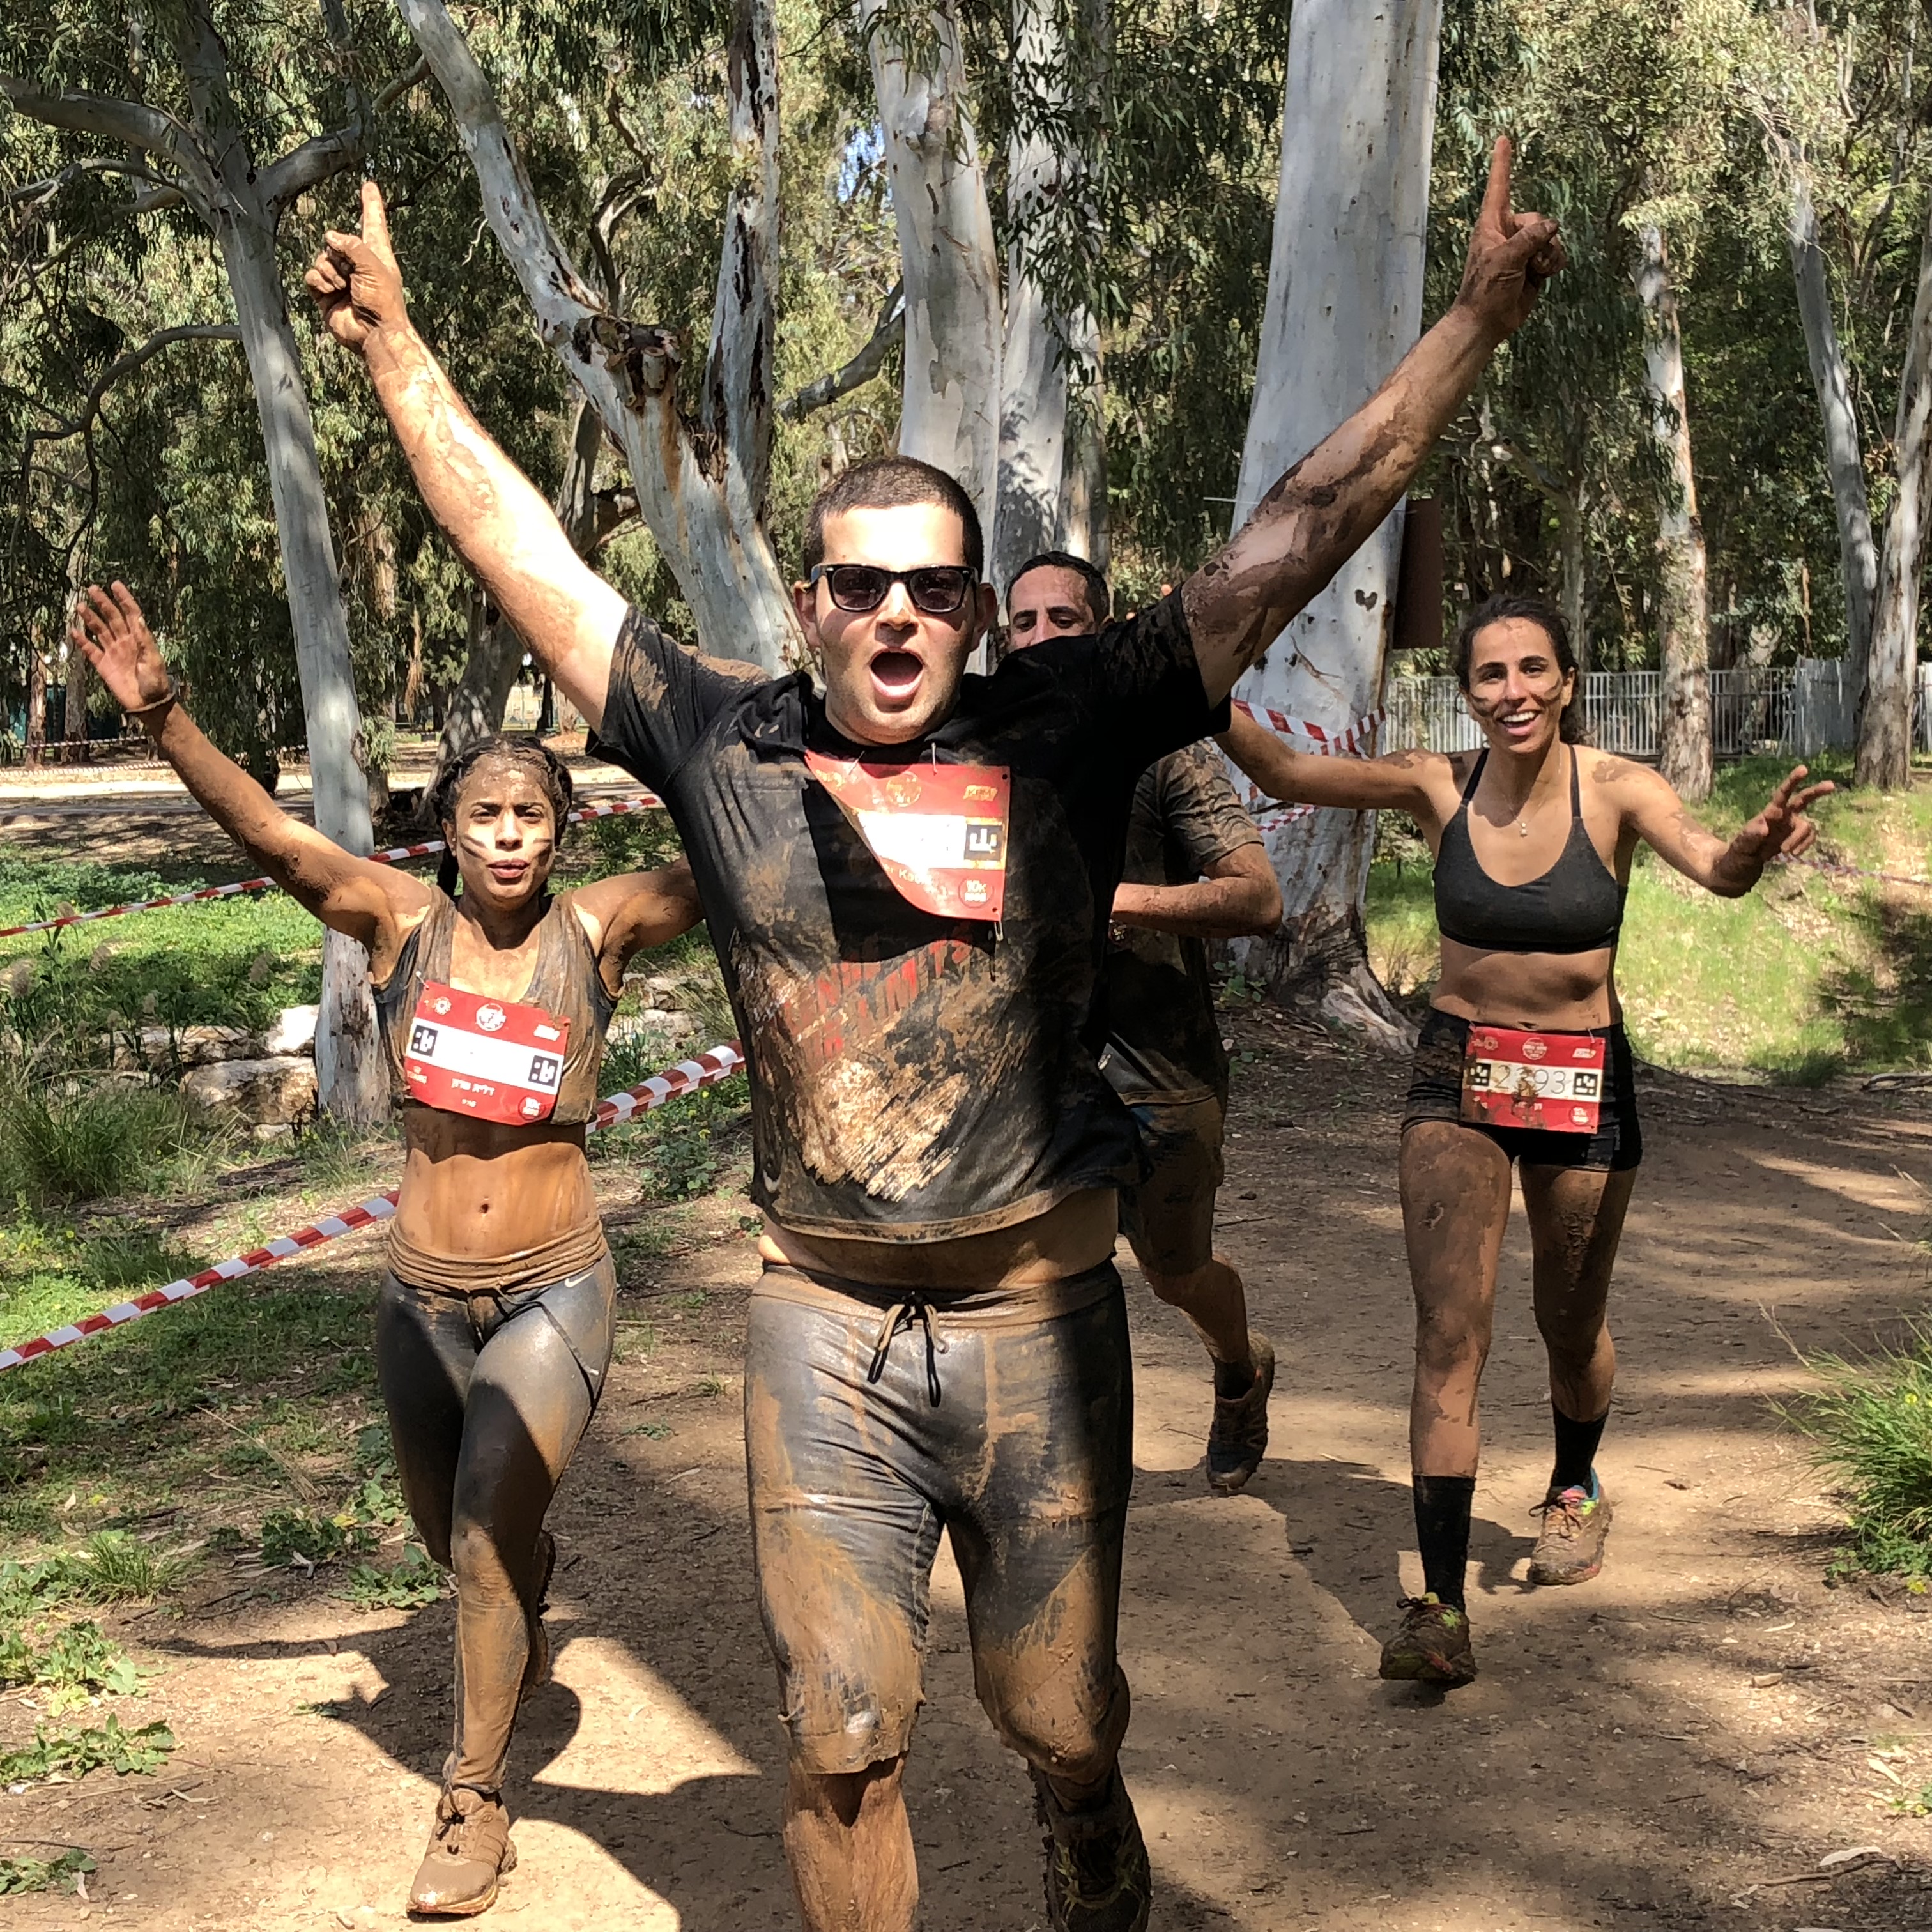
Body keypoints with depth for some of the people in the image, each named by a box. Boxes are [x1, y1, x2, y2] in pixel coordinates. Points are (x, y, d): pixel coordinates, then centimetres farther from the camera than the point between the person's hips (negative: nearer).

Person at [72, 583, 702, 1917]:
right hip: (423, 1295, 3)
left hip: (554, 1292, -3)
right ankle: (527, 1618, 56)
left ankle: (476, 1805, 10)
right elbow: (270, 835, -19)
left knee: (486, 1542, -9)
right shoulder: (405, 924, -7)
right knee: (456, 1539, 20)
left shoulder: (598, 931, -9)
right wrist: (162, 714, -32)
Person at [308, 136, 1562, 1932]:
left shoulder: (1065, 726, -3)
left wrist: (1474, 322, -4)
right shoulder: (723, 740, 0)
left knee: (1066, 1731, 11)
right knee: (839, 1746, 10)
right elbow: (528, 554, 7)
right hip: (823, 1322, 1)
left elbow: (1286, 545, -3)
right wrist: (394, 347, 11)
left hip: (1038, 1310, -1)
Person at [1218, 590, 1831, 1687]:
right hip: (1459, 1074, 1)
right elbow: (1286, 774, -15)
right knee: (1451, 1329, -11)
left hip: (1583, 1082, 0)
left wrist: (1756, 848, -55)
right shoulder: (1438, 785, -7)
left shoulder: (1616, 791, -14)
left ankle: (1577, 1493, 49)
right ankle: (1443, 1610, -12)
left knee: (1571, 1323, 18)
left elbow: (1712, 866, -32)